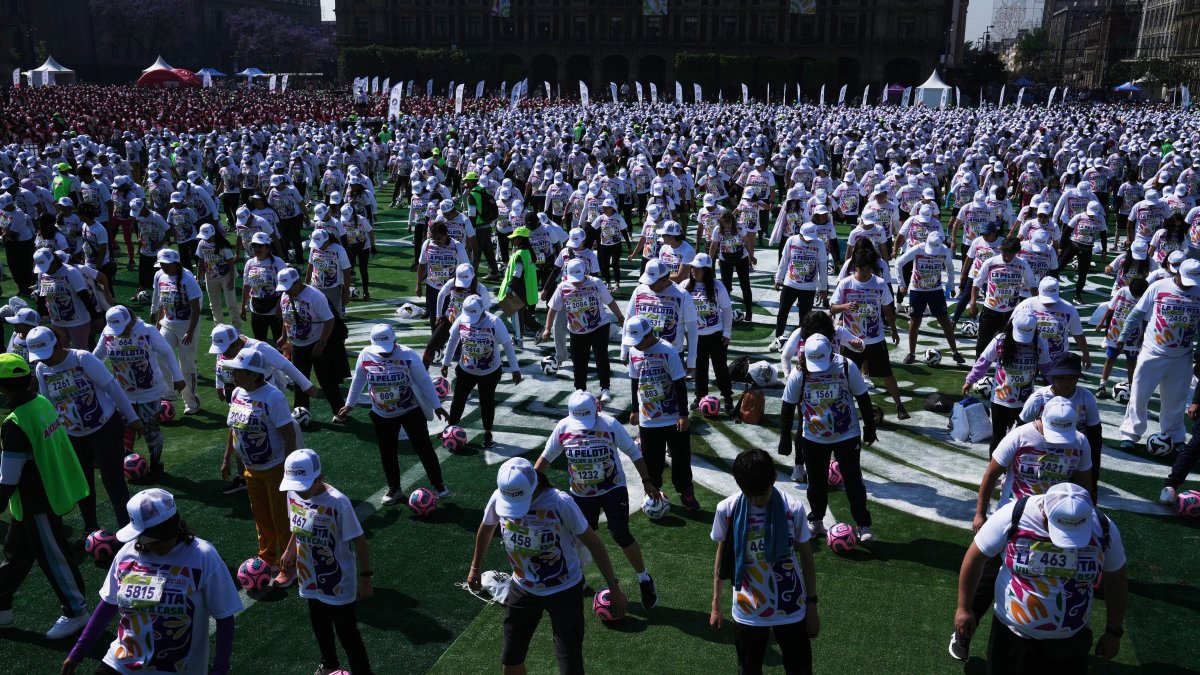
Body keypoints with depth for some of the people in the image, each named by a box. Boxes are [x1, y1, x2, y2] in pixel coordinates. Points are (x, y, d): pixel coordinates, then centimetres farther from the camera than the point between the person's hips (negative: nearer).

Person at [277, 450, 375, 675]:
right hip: (311, 579, 7)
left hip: (339, 583, -7)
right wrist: (290, 549, 23)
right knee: (319, 626, 26)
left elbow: (359, 541, -21)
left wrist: (366, 578, -17)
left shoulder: (338, 502, -30)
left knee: (346, 632, 5)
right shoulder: (293, 494, -11)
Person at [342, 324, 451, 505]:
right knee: (387, 453, 10)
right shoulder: (365, 355, -10)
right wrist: (350, 404, 14)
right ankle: (394, 489, 28)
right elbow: (358, 381, 7)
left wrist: (436, 406, -8)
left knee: (424, 448, 2)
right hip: (382, 415, 3)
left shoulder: (408, 355, -19)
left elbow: (424, 381, -11)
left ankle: (439, 484, 16)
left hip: (411, 411, -3)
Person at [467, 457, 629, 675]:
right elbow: (486, 529, 7)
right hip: (522, 588, 4)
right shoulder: (499, 498, -16)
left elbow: (592, 542, -17)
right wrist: (476, 567, 20)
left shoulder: (560, 503, -28)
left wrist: (614, 587, -14)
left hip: (564, 590, -4)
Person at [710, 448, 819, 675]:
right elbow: (722, 555, 1)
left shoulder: (793, 508, -16)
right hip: (747, 611, 1)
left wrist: (812, 606, 1)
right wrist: (716, 604, 6)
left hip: (791, 610, -1)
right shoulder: (727, 510, -14)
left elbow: (806, 558, -4)